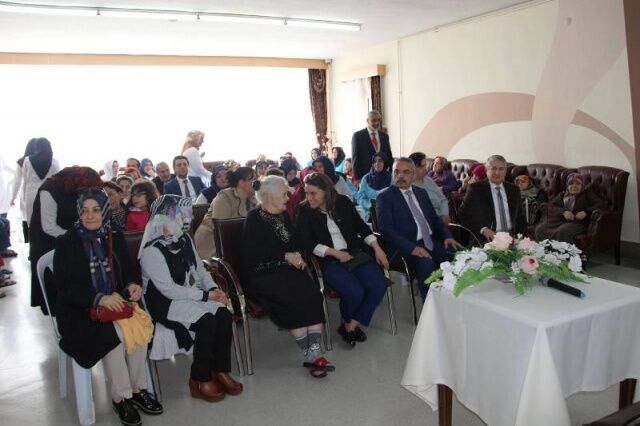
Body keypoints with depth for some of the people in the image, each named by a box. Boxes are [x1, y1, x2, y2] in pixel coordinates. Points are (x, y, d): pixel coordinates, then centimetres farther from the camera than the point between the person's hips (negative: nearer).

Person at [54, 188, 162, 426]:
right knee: (114, 334, -30)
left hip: (115, 303, 4)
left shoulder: (115, 238, 9)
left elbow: (125, 273, 15)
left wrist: (132, 286, -9)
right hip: (79, 311, -3)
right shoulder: (66, 243, -4)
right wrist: (99, 299, -25)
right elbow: (64, 288, -11)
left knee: (139, 325, -25)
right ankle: (120, 397, -12)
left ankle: (137, 388, -10)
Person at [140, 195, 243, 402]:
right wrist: (205, 295, -20)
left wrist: (214, 288, -6)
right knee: (207, 321, -27)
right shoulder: (152, 250, -17)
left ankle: (221, 371, -4)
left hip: (191, 295, 7)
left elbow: (200, 269, 13)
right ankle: (200, 381, -10)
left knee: (223, 315, -18)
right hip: (165, 302, -7)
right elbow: (168, 289, -21)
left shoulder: (184, 239, 6)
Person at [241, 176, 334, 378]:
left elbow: (296, 241, 22)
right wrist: (286, 256, -14)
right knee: (294, 298, -31)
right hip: (262, 275, -5)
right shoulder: (254, 218, -2)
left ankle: (314, 352, -28)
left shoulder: (283, 215, 18)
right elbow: (254, 252, -13)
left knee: (313, 294, -24)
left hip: (287, 270, 6)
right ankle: (309, 354, -21)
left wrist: (298, 255, -1)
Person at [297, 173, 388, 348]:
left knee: (379, 285, -20)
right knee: (355, 291, -27)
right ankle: (347, 323, 8)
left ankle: (351, 326, -2)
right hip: (328, 261, -3)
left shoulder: (343, 202, 6)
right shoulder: (304, 211, 0)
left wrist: (377, 248, 2)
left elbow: (361, 226, 13)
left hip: (355, 253, 4)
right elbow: (307, 243, -4)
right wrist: (334, 253, -15)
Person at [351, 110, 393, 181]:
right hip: (365, 175, -4)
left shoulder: (384, 136, 12)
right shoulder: (358, 136, -2)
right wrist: (358, 178, -9)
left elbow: (389, 157, 15)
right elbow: (355, 159, -3)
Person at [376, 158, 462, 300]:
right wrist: (412, 248, -24)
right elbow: (386, 229, -12)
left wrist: (447, 236, 3)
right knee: (426, 264, -34)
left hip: (432, 242, 6)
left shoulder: (421, 192, 19)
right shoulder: (385, 197, -1)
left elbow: (435, 218, 24)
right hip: (407, 247, -6)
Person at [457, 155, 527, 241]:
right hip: (486, 240, -3)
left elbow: (520, 217, 22)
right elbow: (462, 215, -4)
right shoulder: (476, 189, 2)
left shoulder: (514, 190, 15)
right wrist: (482, 229, -16)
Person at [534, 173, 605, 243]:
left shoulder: (587, 194, 19)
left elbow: (602, 204, 5)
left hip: (577, 222, -4)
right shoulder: (562, 195, 27)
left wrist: (586, 212, -11)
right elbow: (550, 206, 10)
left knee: (562, 232, -39)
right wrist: (563, 212, -10)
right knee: (539, 229, -26)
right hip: (558, 220, 4)